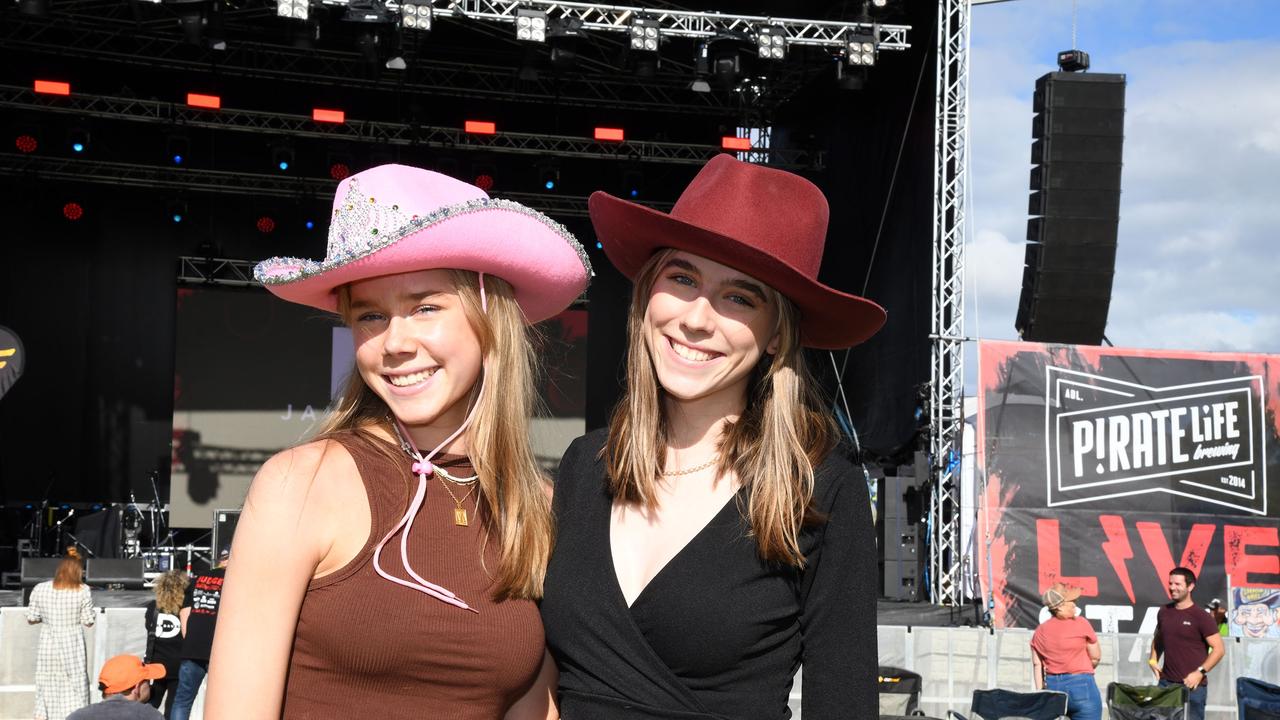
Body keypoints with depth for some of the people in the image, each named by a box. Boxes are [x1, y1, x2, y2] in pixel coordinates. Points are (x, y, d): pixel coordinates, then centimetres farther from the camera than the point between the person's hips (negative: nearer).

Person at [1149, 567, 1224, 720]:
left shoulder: (1201, 617, -7)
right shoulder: (1164, 612, 9)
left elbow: (1218, 649, -8)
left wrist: (1200, 672, -16)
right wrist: (1153, 660, 9)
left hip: (1193, 685, -5)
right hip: (1166, 683, 5)